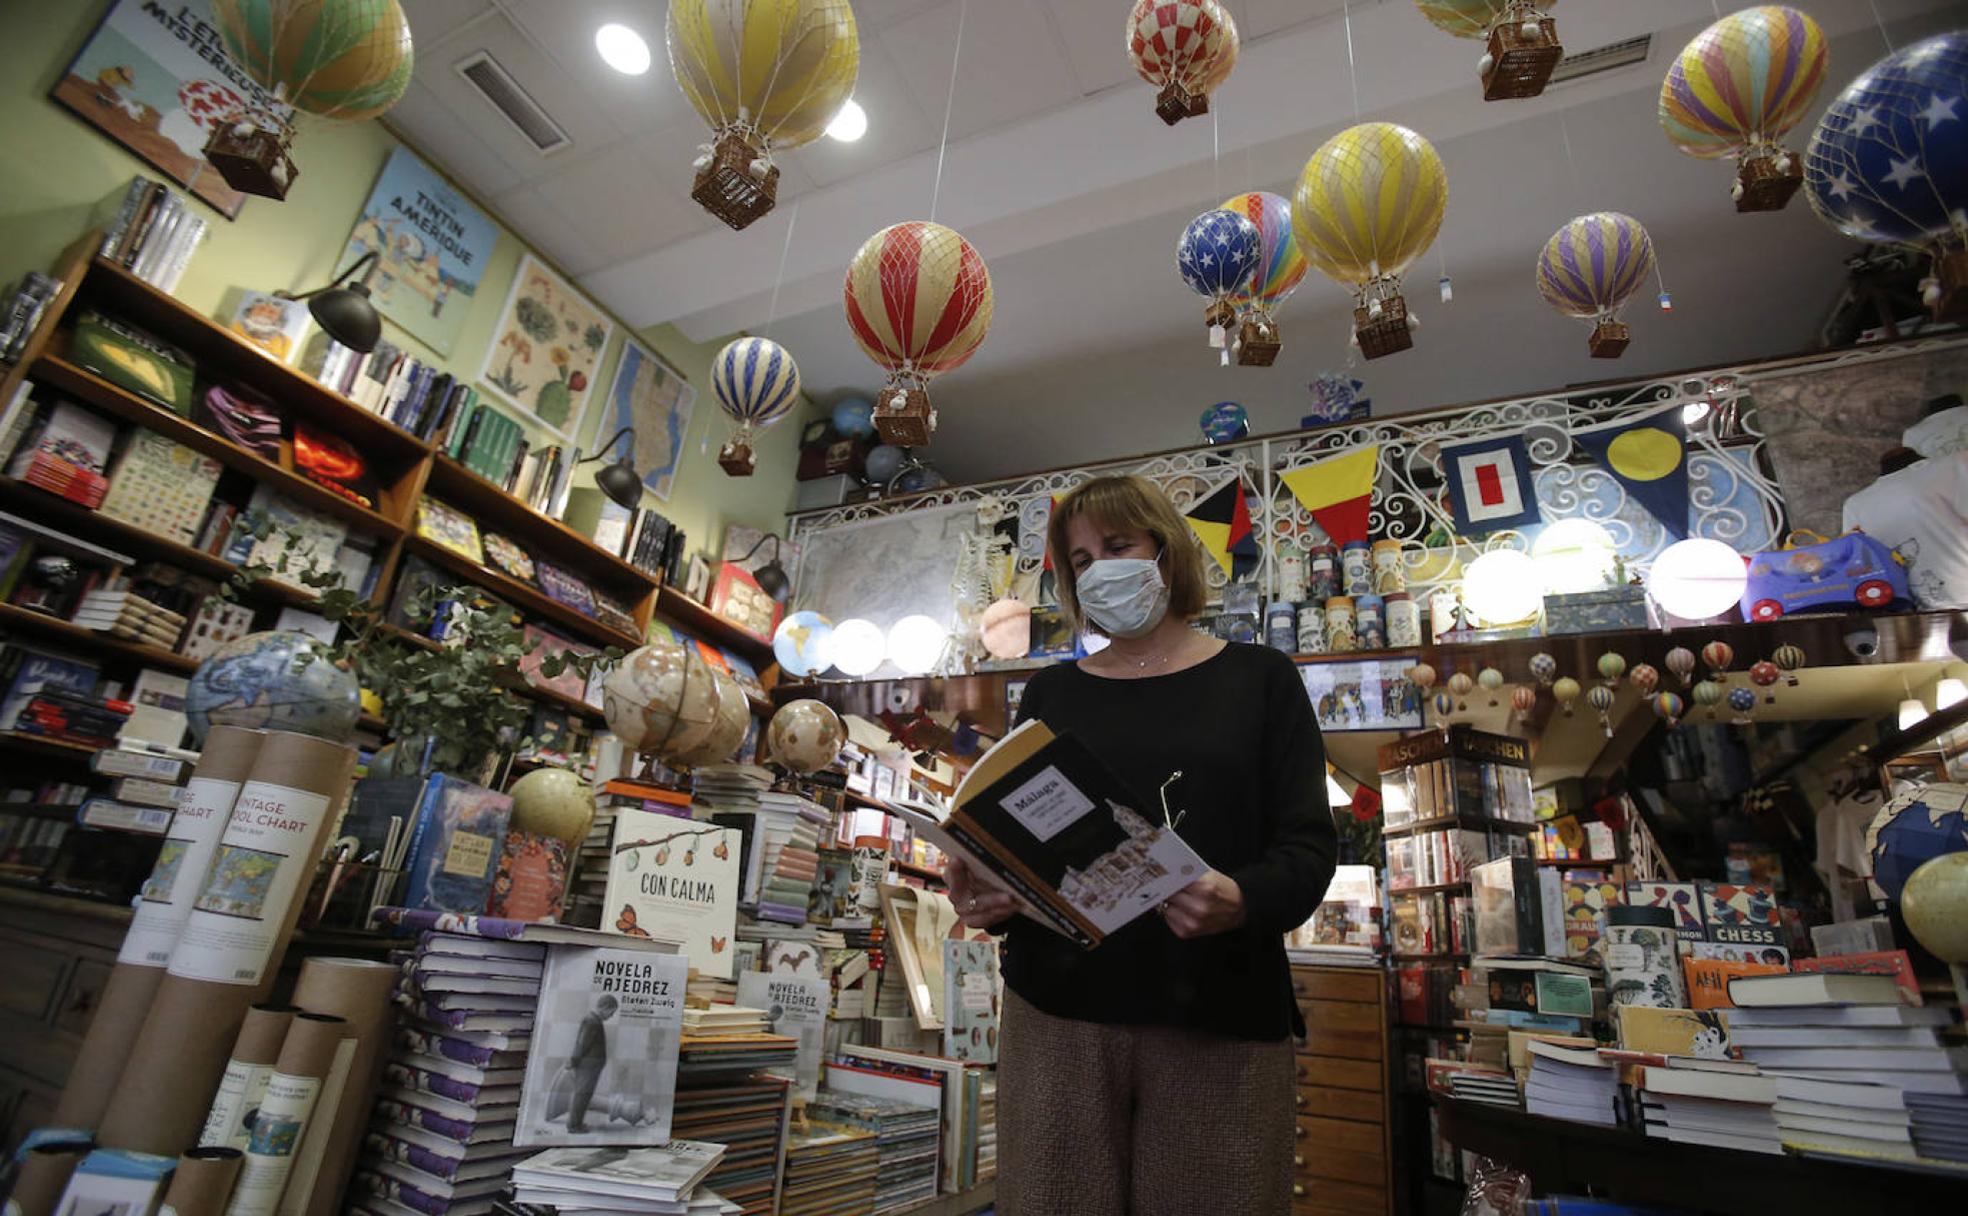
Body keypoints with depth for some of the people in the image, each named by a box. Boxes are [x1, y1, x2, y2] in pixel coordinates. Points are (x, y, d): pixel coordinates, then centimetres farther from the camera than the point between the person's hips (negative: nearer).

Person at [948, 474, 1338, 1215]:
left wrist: (1242, 901, -22)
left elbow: (1309, 842, -1)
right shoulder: (1051, 693, 11)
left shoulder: (1259, 679, 5)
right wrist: (984, 896, -11)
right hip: (1058, 1011, 2)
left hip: (1222, 1018, -1)